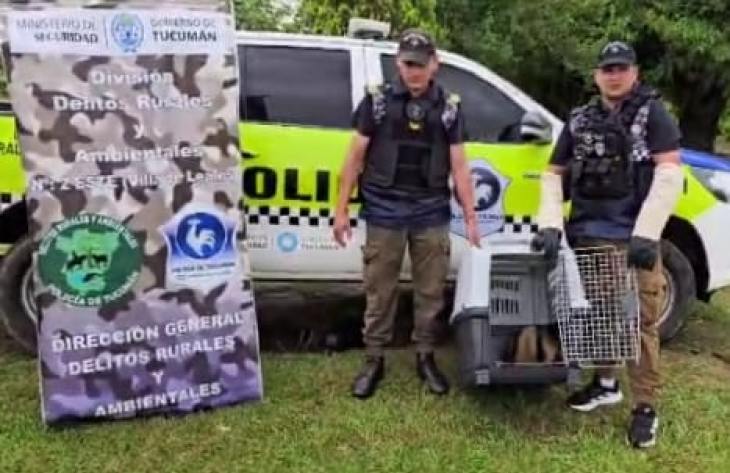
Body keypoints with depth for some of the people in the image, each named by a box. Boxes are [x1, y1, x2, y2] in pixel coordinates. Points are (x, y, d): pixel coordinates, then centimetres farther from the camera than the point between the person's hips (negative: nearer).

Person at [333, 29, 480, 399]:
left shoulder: (449, 106, 5)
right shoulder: (377, 100, 1)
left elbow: (458, 166, 5)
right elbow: (356, 157, 2)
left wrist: (470, 218, 2)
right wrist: (342, 209, -2)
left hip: (432, 214, 2)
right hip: (384, 212, -1)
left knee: (430, 290, 8)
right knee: (379, 291, 5)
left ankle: (425, 357, 23)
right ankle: (374, 360, 18)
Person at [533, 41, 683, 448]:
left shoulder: (652, 113, 1)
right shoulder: (580, 121, 12)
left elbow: (669, 175, -9)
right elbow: (554, 175, 12)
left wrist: (646, 233, -19)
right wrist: (550, 225, -5)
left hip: (633, 238, -4)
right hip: (587, 237, 4)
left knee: (641, 322, -1)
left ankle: (646, 408, 9)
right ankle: (605, 384, 31)